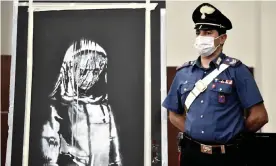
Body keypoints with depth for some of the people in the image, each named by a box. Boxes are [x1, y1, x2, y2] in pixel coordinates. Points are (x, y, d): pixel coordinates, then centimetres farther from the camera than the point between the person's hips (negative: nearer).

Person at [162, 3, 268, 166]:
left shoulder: (236, 70, -6)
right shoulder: (183, 72, 5)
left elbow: (259, 116, -7)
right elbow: (175, 115, 14)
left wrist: (231, 135, 3)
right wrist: (194, 134, 2)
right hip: (191, 153, 3)